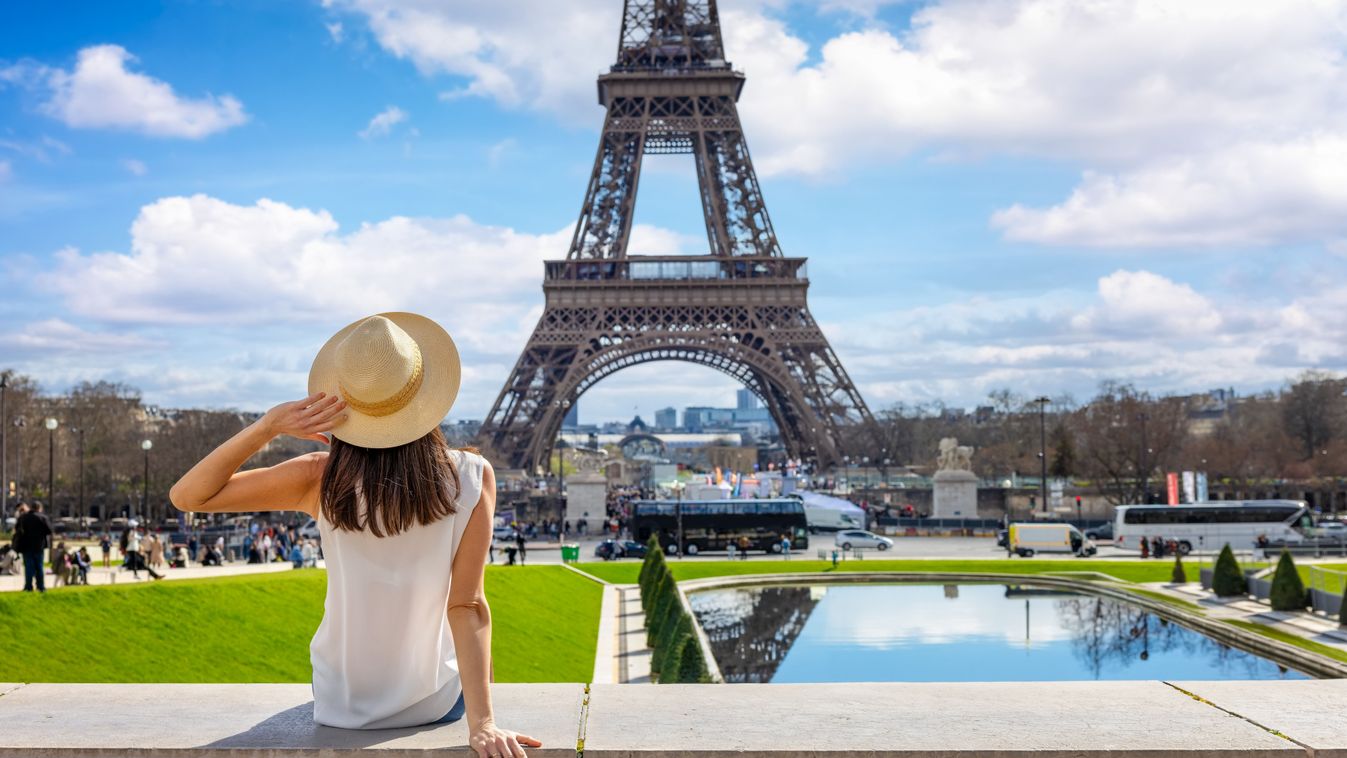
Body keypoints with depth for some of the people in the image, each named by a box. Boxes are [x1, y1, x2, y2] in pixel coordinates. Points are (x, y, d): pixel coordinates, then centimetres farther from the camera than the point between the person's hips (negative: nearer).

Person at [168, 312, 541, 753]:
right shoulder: (472, 478, -20)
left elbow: (187, 497, -13)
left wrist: (266, 428, -22)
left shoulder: (323, 481, -19)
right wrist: (482, 722, -20)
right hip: (437, 704, -1)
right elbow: (468, 606, -22)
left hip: (343, 706, 1)